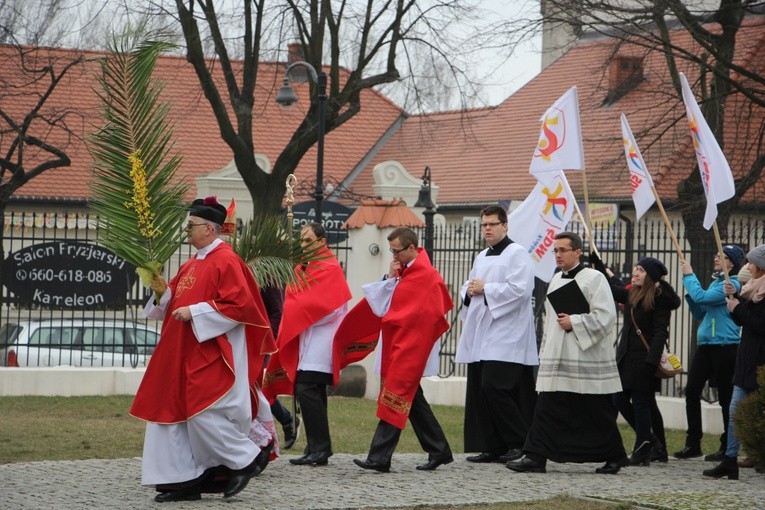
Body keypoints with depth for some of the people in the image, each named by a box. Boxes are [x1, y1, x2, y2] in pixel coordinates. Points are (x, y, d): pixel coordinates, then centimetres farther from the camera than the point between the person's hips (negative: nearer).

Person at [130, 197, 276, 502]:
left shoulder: (225, 261, -11)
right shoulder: (192, 265, 17)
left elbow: (238, 305, -19)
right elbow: (175, 305, 23)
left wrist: (194, 312, -20)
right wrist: (163, 293, 2)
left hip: (211, 356, -9)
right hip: (184, 356, 9)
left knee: (203, 414, -12)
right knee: (176, 414, 5)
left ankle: (248, 459, 6)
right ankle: (186, 480, 8)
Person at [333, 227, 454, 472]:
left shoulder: (426, 275, -13)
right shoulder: (405, 270, 14)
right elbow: (386, 300, 11)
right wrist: (390, 277, -2)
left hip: (408, 350, -9)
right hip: (396, 346, 9)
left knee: (395, 400, -10)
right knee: (412, 400, 12)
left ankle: (379, 458, -12)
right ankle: (439, 451, 19)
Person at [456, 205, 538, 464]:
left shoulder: (517, 254, -5)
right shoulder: (482, 258, 21)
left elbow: (520, 289, -17)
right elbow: (468, 287, 29)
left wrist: (485, 289, -13)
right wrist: (469, 291, 5)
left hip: (506, 335, -9)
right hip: (480, 335, 9)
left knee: (494, 387, -17)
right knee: (479, 391, 4)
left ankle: (519, 443, -7)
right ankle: (491, 447, 10)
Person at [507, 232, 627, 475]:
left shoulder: (594, 279, -7)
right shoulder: (556, 280, 15)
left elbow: (605, 316, -15)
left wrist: (574, 323, -17)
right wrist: (546, 350, 17)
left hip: (587, 359, -6)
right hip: (556, 358, 6)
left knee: (597, 413, 3)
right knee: (547, 408, -2)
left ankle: (614, 457, 18)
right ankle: (536, 457, -4)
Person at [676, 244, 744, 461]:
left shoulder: (732, 284, -11)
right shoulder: (715, 282, 16)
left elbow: (702, 297, -20)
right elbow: (700, 314, 20)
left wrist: (689, 276, -7)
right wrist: (690, 292, 6)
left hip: (725, 347, -9)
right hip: (705, 345, 9)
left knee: (725, 397, -1)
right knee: (692, 391, 4)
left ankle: (727, 447, 7)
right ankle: (693, 444, 9)